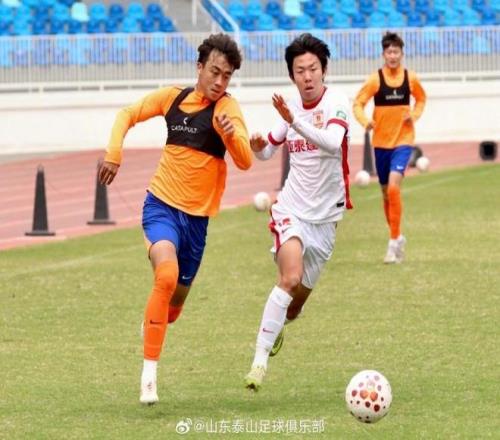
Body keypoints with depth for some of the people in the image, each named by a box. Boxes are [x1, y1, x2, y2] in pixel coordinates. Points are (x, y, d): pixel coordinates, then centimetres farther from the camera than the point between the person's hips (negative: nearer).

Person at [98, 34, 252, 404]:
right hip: (162, 205, -1)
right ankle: (149, 373, -27)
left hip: (197, 217, 1)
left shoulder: (226, 108, -8)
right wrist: (114, 152, -1)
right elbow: (128, 114, 15)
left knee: (174, 306, 15)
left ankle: (152, 324, 53)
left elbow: (245, 162, -21)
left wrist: (231, 134, -40)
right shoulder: (173, 97, -1)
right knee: (167, 276, -30)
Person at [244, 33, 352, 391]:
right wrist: (258, 146, -10)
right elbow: (268, 150, 15)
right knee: (291, 277, -25)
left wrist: (294, 121, -45)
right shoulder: (292, 107, 0)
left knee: (300, 295, 12)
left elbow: (334, 143, -33)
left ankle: (279, 326, 46)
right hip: (292, 209, 0)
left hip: (326, 215, 0)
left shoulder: (336, 102, -13)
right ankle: (260, 357, -23)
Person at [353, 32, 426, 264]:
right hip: (381, 142, 2)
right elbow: (358, 104, -7)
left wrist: (415, 115, -2)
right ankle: (397, 237, 29)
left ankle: (394, 241, -15)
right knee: (386, 192, 10)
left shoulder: (410, 78, -1)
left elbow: (421, 98, 18)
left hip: (403, 141, -2)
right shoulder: (375, 79, -5)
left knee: (393, 186, -20)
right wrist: (365, 121, -27)